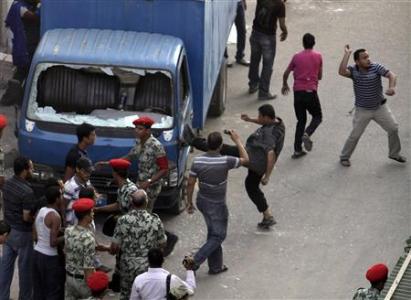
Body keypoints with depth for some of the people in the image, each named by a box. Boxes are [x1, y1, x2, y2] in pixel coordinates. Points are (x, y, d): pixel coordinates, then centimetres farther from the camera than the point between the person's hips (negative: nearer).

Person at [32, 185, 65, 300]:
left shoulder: (40, 211, 5)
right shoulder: (55, 216, -19)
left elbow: (36, 235, 12)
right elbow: (53, 242, -23)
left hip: (37, 253, 8)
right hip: (50, 258, -8)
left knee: (38, 290, 15)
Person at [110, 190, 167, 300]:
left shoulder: (123, 220, -13)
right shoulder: (155, 220, -13)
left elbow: (114, 248, -9)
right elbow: (162, 244, 0)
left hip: (128, 265, 1)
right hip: (148, 266, -1)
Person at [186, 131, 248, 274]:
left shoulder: (197, 161, -12)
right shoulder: (225, 161, -24)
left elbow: (190, 183, -6)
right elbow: (245, 160, -6)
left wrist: (189, 202, 7)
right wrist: (237, 141, 2)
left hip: (202, 201, 6)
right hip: (217, 205, -5)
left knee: (213, 233, 20)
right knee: (218, 236, 7)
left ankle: (216, 266, 27)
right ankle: (195, 261, -5)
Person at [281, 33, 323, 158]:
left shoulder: (297, 57, 5)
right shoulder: (318, 56, 1)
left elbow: (286, 74, 12)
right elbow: (320, 76, 9)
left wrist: (285, 85, 32)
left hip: (298, 92, 2)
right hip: (311, 92, -2)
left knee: (301, 120, 14)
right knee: (317, 117, 17)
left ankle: (297, 149, 8)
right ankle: (307, 134, -13)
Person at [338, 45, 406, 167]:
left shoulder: (376, 67, -15)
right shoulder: (353, 70, -14)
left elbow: (392, 75, -25)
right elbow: (342, 71, -35)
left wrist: (392, 87, -45)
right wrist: (347, 54, -33)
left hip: (380, 107, 2)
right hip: (362, 110, -2)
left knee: (393, 128, 4)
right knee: (355, 135, -1)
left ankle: (394, 153, 25)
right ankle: (344, 157, 19)